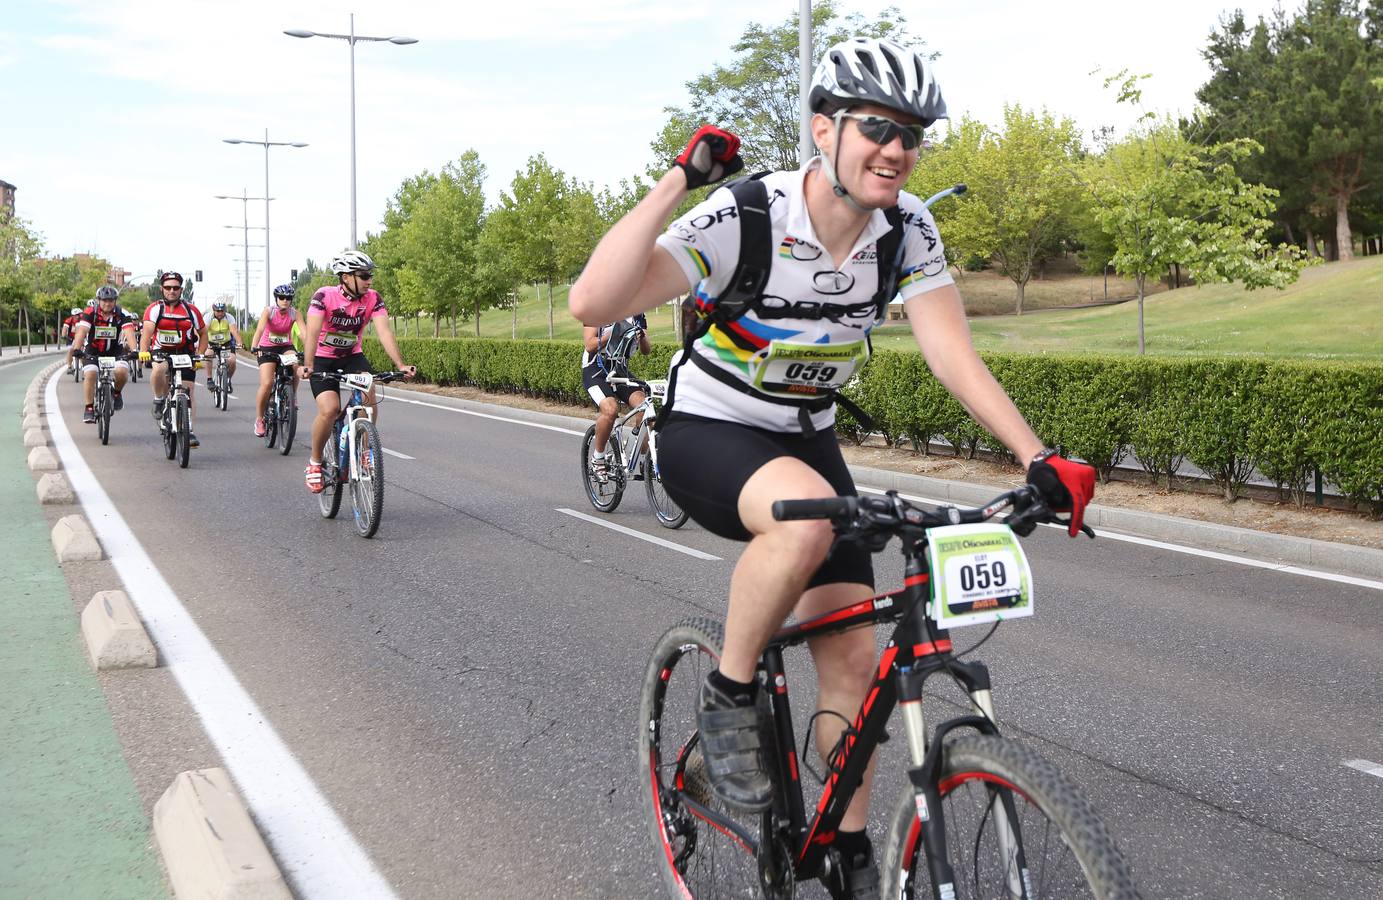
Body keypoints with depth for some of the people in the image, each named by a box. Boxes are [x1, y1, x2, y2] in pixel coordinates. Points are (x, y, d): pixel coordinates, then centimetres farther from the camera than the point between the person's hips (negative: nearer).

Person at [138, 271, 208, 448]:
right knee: (159, 369, -35)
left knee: (189, 391, -7)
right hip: (161, 352, -2)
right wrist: (143, 351, -40)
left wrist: (199, 356, -4)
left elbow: (203, 333, 8)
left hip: (185, 353, 2)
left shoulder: (191, 310, -1)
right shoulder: (155, 308, -8)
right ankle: (159, 401, -9)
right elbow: (147, 330, -23)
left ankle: (189, 430, -2)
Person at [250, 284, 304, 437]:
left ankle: (292, 395, -6)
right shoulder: (269, 311, -16)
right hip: (267, 348, -1)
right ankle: (259, 419, -1)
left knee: (297, 366, -33)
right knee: (267, 384, -18)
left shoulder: (294, 313, -11)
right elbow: (260, 329, -31)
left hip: (286, 347, 2)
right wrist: (254, 347, -48)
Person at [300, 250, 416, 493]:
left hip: (352, 356, 3)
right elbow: (313, 332, -30)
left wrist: (400, 365, -34)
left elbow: (385, 332, -21)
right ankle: (315, 461, 0)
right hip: (323, 359, -3)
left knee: (369, 397, -24)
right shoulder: (324, 296, -21)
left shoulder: (373, 299, -12)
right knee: (329, 410, -22)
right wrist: (308, 365, -45)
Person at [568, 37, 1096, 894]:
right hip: (706, 434, -5)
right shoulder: (745, 215, -27)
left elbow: (956, 356, -13)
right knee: (804, 518, -39)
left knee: (854, 660, 0)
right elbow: (592, 303, -37)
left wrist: (1039, 457, -25)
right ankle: (730, 697, -14)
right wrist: (677, 181, -38)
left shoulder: (908, 228, -11)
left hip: (806, 439, 5)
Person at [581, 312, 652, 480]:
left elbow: (646, 351, 4)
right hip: (595, 370, -4)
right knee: (610, 408, -31)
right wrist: (612, 333, -26)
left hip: (621, 370, 4)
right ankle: (598, 458, -10)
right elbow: (590, 345, -13)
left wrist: (642, 337, -18)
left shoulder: (638, 315, 7)